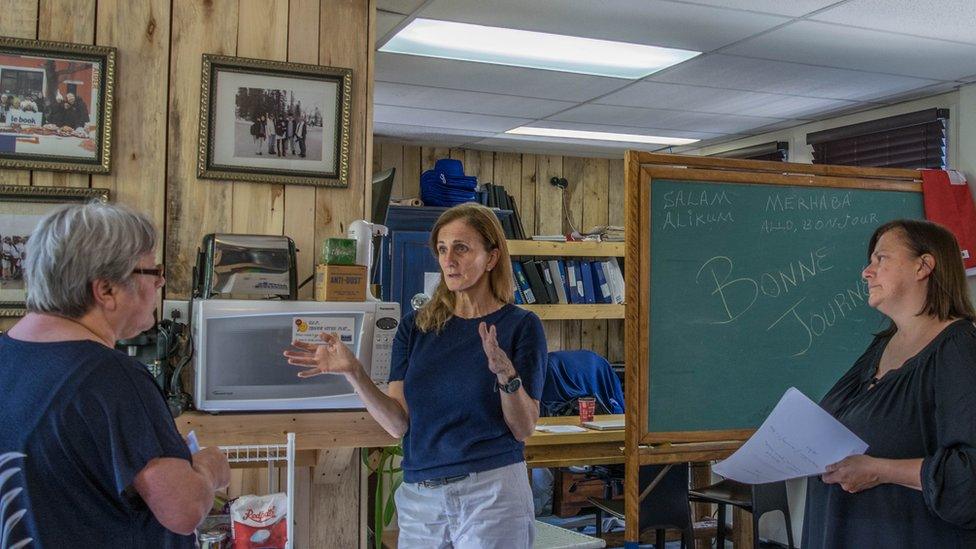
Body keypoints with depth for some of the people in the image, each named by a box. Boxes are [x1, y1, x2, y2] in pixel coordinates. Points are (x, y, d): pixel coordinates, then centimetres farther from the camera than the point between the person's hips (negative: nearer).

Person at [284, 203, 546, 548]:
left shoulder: (520, 325, -5)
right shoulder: (415, 326, 4)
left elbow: (524, 428, -8)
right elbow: (398, 423, -2)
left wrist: (506, 373, -25)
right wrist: (353, 372, -16)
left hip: (491, 490, -3)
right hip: (419, 495, 3)